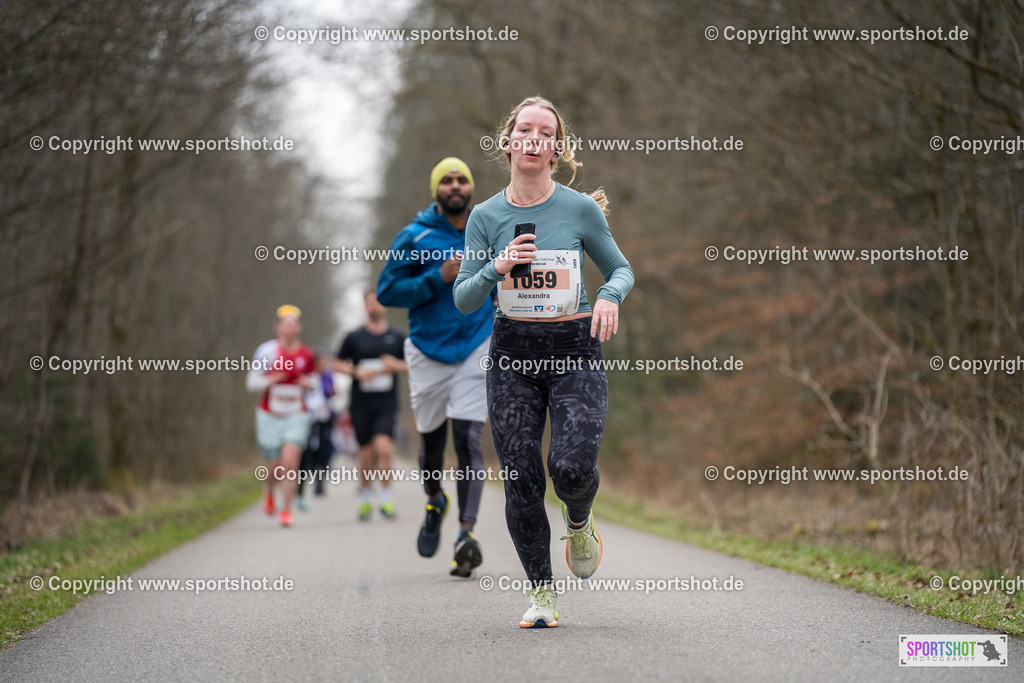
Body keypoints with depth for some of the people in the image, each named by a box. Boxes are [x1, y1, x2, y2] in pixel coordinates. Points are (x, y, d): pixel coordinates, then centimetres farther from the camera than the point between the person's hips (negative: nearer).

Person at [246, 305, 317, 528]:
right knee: (275, 467, 3)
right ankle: (269, 491, 40)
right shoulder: (267, 351, -4)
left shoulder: (307, 354, 3)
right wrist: (268, 382, -18)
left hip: (297, 417, 1)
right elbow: (251, 382, 2)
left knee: (290, 462, -15)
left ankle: (287, 510, -4)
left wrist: (308, 383, -4)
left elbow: (311, 378, 19)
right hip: (269, 416, -1)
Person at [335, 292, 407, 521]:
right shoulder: (354, 337, 6)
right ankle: (366, 500, 22)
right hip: (361, 404, 1)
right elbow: (338, 364, 10)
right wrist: (356, 372, -8)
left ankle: (386, 499, -9)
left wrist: (396, 365, -6)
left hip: (387, 403, -1)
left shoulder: (397, 337, 8)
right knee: (366, 454, 4)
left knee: (384, 447, -18)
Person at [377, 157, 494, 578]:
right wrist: (439, 278, -18)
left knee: (468, 440, -12)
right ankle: (435, 503, 41)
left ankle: (467, 534, -18)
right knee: (431, 442, 10)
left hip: (477, 351, 0)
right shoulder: (414, 238, -3)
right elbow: (387, 291, -8)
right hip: (428, 352, 0)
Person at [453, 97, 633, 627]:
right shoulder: (487, 216, 4)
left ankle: (579, 522, 17)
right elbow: (464, 299, 3)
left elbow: (621, 269, 10)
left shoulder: (580, 209, 0)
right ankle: (541, 593, 10)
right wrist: (499, 267, -16)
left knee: (572, 465, -20)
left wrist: (610, 296, -12)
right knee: (520, 478, -5)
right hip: (513, 350, 2)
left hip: (575, 349, -1)